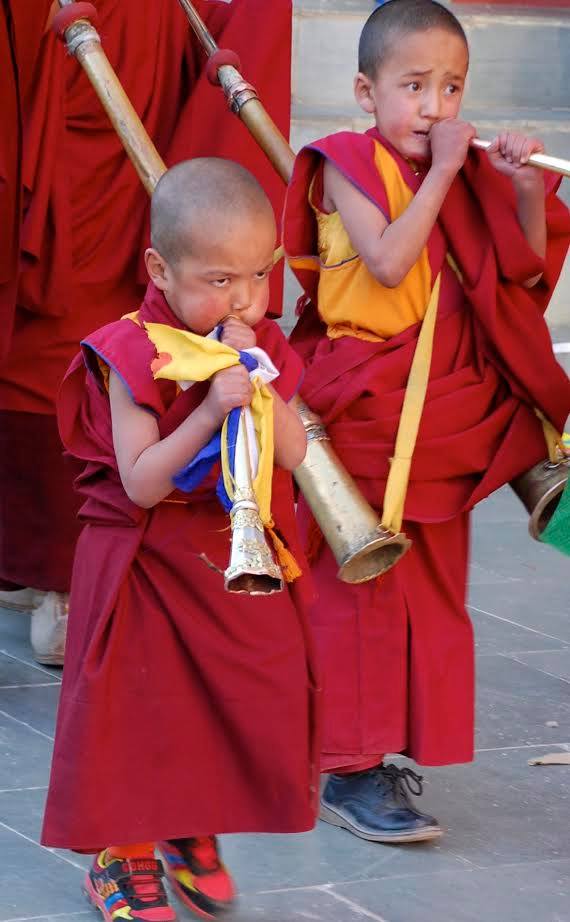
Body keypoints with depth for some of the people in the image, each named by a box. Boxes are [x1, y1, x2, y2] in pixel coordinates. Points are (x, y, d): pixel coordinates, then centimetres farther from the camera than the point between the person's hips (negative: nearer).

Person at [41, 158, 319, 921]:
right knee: (135, 710, 1)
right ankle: (122, 855, 18)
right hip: (148, 565, -5)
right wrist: (213, 408, -32)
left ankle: (193, 837, 30)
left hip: (246, 568, 5)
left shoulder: (264, 349, 0)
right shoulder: (130, 357, -16)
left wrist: (260, 384, -20)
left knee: (241, 705, 10)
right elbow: (140, 484, -23)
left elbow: (296, 457, -7)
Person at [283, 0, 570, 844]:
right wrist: (441, 174, -19)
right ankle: (351, 772, 4)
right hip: (363, 411, -6)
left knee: (434, 583, 11)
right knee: (361, 586, -1)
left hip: (446, 414, 6)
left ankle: (399, 747, 22)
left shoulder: (464, 174, 8)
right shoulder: (351, 167, -9)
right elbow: (389, 262, -24)